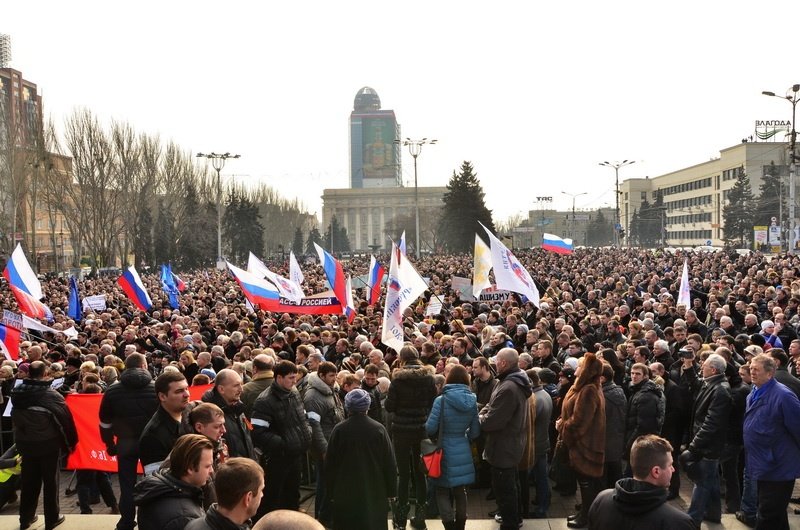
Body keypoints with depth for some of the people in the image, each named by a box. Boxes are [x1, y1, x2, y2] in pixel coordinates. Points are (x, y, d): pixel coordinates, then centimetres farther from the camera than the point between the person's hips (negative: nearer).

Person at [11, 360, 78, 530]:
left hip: (25, 443, 4)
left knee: (28, 481, 16)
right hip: (49, 443, -4)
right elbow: (65, 419, -13)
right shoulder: (52, 395, -18)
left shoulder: (17, 393, -4)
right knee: (50, 481, 8)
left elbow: (14, 419, 7)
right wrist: (70, 442, -1)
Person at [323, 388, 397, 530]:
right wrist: (391, 490, 6)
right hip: (374, 492, 0)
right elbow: (389, 463, -4)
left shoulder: (339, 430, -7)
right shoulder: (379, 429, -8)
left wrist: (331, 491, 10)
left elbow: (330, 463, -1)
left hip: (345, 493, 0)